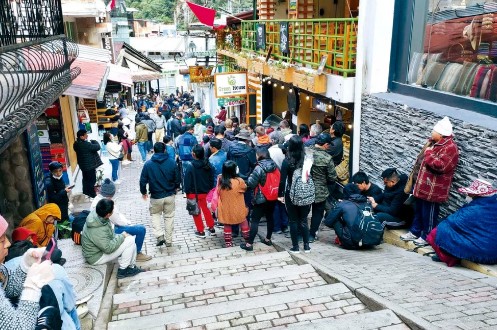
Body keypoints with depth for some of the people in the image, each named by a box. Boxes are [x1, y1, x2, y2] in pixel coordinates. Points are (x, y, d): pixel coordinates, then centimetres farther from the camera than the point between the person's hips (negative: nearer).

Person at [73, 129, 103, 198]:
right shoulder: (86, 144, -28)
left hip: (83, 165, 9)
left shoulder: (76, 144, 1)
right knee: (92, 180, 2)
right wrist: (94, 141, -8)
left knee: (85, 179, 21)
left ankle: (86, 192, 32)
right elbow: (97, 147, -25)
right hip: (90, 165, -9)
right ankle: (92, 194, 10)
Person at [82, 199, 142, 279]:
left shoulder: (95, 213, -10)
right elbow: (108, 248, -29)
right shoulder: (97, 231, -37)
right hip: (97, 257, -9)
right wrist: (121, 236, -18)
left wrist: (118, 236, -1)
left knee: (131, 238, 6)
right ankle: (123, 270, -2)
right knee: (130, 241, -18)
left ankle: (131, 266, 16)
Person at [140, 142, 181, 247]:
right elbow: (178, 179, 1)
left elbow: (143, 181, -5)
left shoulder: (148, 164, -9)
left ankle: (159, 235, 4)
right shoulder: (172, 162, -6)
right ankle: (168, 241, 20)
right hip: (170, 195, 1)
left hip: (156, 197, -1)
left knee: (155, 214, 21)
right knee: (169, 217, 14)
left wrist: (143, 192, 13)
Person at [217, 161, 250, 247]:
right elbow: (245, 188, -2)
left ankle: (228, 243, 26)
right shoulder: (239, 181, -22)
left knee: (227, 227, 18)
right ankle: (248, 241, 31)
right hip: (238, 210, -2)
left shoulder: (220, 181, -13)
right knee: (244, 224, 18)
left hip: (225, 210, 3)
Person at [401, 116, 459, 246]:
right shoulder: (434, 143, 12)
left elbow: (440, 166, -30)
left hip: (433, 190, -10)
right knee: (418, 210, 20)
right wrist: (416, 174, 23)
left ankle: (427, 237, 17)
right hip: (423, 185, 10)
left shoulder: (450, 148, -19)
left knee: (429, 213, 3)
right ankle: (415, 232, 33)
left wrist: (429, 154, -23)